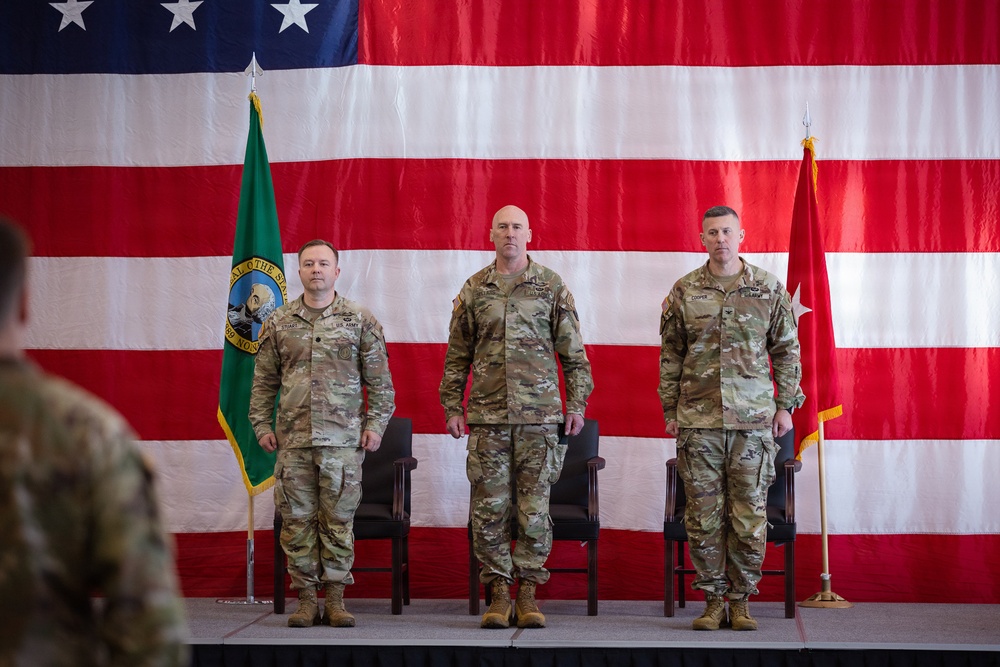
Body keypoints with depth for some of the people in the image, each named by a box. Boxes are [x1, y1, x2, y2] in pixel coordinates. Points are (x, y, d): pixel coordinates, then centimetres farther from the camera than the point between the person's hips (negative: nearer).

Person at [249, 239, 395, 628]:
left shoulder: (360, 321, 6)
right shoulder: (278, 324, 10)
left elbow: (379, 380, 6)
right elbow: (264, 381, 13)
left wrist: (375, 425, -1)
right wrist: (262, 425, 5)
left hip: (343, 439, -1)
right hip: (293, 439, 2)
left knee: (338, 519, 0)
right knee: (297, 519, 2)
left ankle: (335, 598, 9)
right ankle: (306, 599, 10)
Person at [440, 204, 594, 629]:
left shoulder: (552, 287, 6)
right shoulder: (474, 290, 9)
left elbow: (573, 352, 7)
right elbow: (457, 355, 12)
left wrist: (576, 404, 1)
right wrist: (453, 406, 7)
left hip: (539, 414, -1)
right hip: (487, 415, 1)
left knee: (534, 507, 0)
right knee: (489, 506, 1)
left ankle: (527, 591, 9)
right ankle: (498, 591, 9)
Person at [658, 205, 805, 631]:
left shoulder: (769, 289, 5)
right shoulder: (684, 292, 5)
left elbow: (786, 351, 9)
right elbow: (670, 355, 9)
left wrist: (785, 405, 3)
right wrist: (670, 411, 5)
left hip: (753, 419, 0)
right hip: (698, 420, 1)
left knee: (749, 514, 1)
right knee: (704, 514, 2)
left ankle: (741, 600, 12)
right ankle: (713, 600, 13)